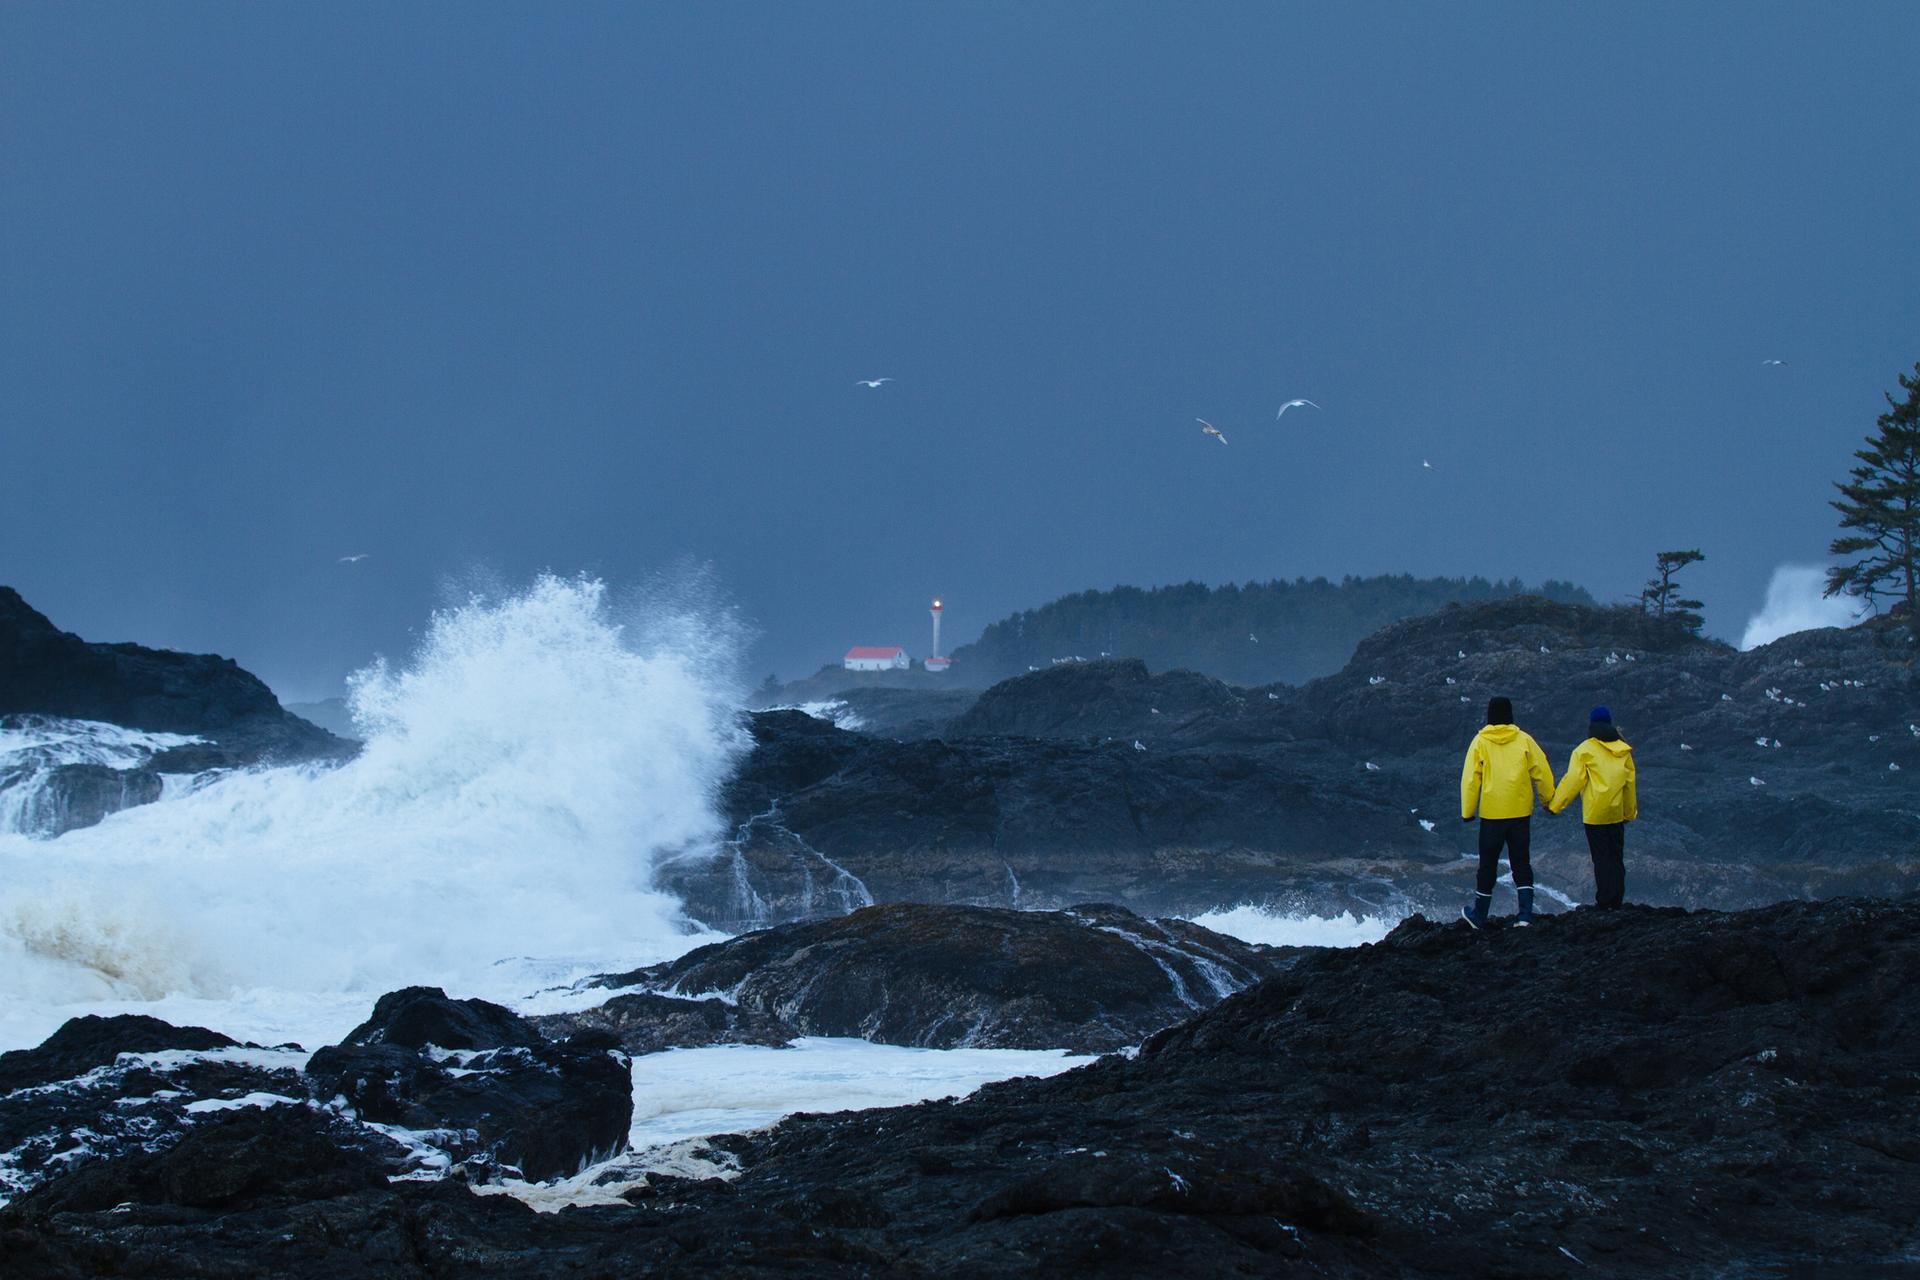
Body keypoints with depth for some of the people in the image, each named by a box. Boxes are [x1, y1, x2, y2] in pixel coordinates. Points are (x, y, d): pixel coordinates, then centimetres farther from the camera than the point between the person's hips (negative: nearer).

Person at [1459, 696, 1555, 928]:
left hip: (1491, 814, -1)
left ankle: (1479, 916, 21)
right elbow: (1542, 773, 0)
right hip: (1521, 813, 1)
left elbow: (1470, 779, -7)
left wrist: (1467, 811, 2)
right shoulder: (1523, 740, -3)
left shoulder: (1480, 742, -6)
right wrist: (1548, 802, 15)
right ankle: (1525, 915, -1)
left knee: (1488, 865, 11)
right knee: (1522, 863, 9)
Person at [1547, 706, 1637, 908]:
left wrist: (1554, 805, -6)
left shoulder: (1584, 750, -9)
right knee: (1616, 856, 12)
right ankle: (1617, 898, 14)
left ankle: (1605, 900, -4)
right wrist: (1630, 813, 23)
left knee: (1601, 856, -2)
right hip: (1617, 813, 5)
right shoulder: (1623, 751, 7)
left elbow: (1572, 781, -13)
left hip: (1595, 815, -5)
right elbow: (1630, 783, 13)